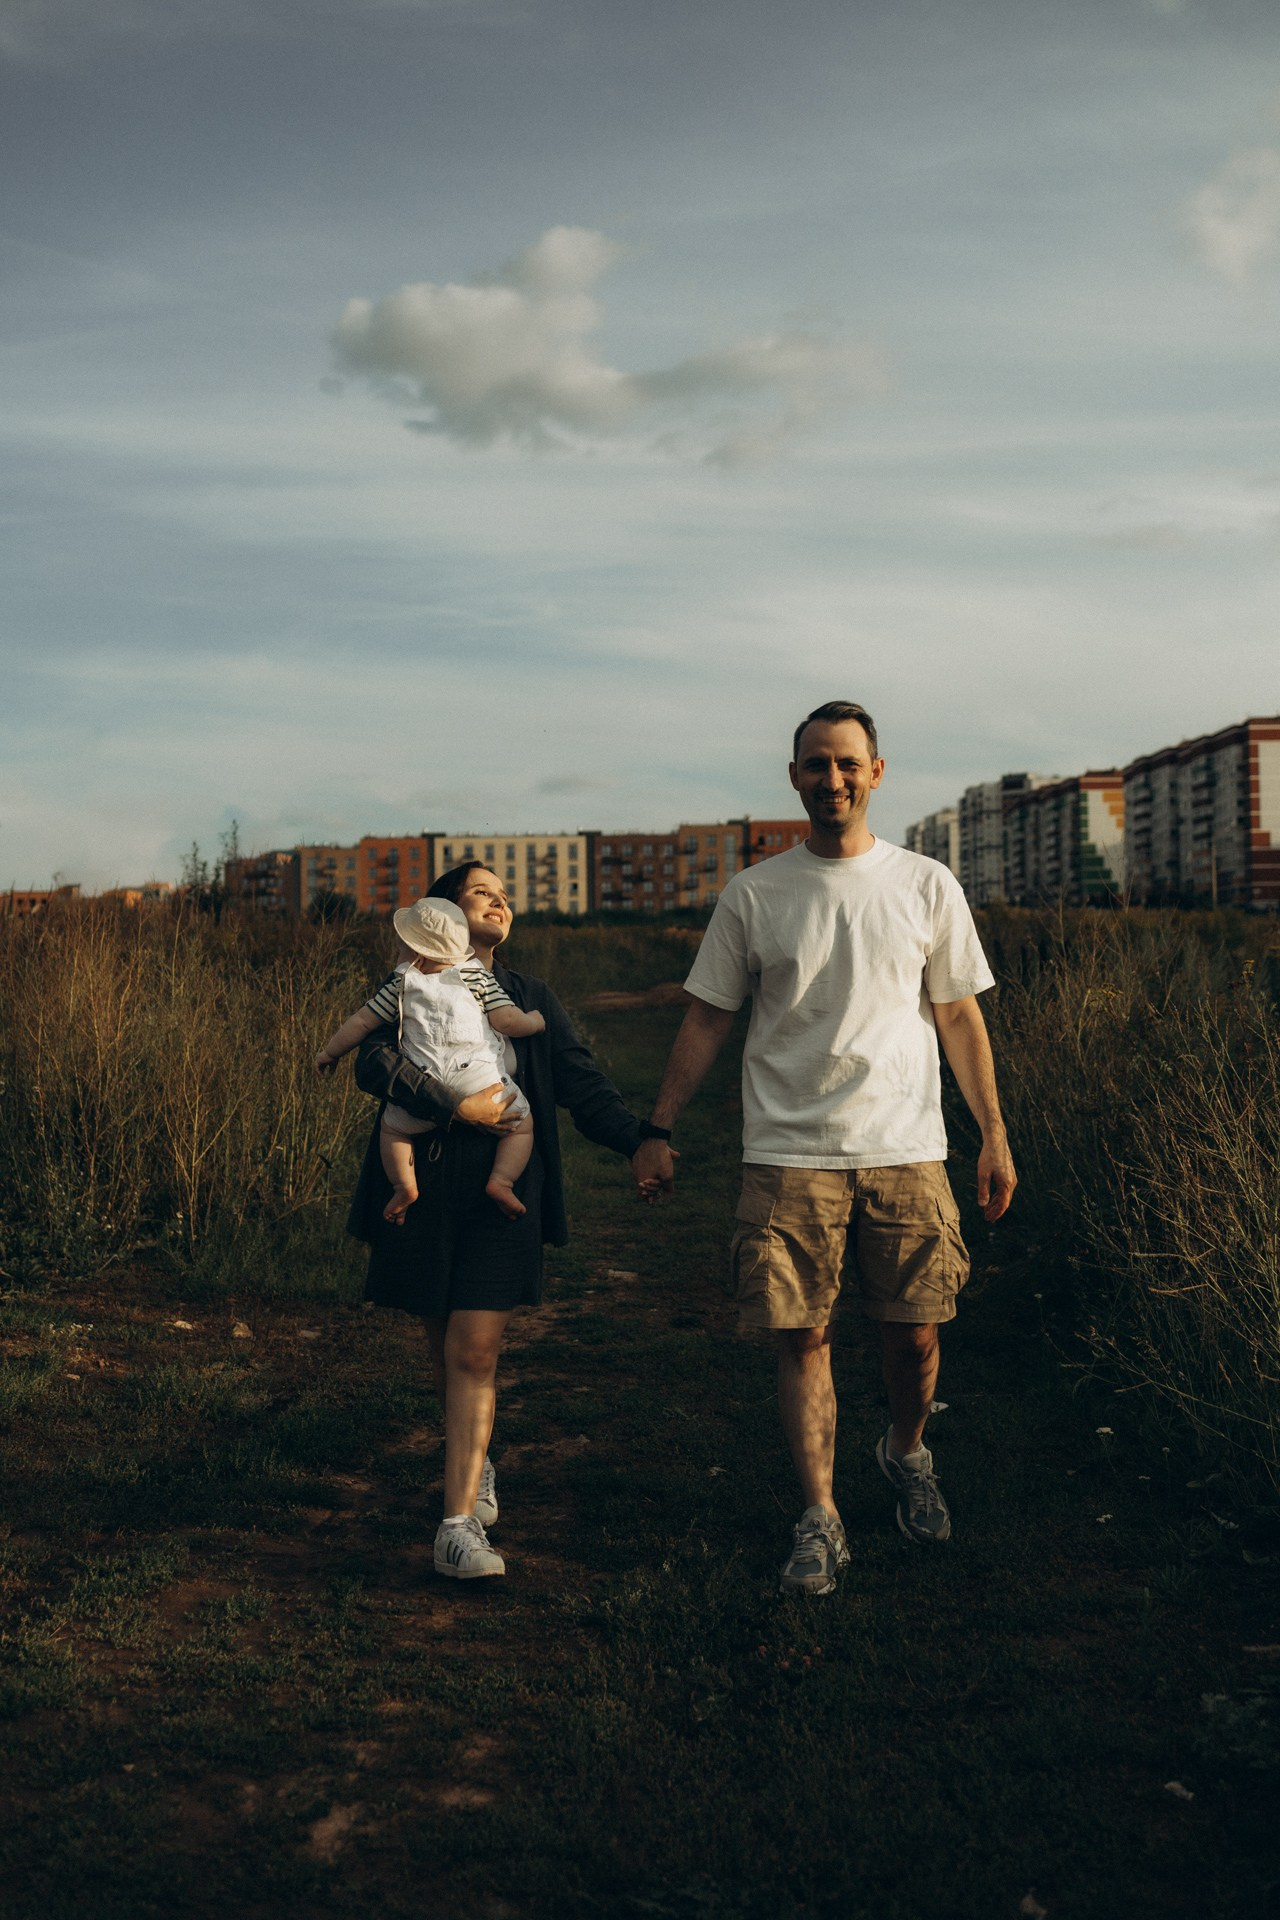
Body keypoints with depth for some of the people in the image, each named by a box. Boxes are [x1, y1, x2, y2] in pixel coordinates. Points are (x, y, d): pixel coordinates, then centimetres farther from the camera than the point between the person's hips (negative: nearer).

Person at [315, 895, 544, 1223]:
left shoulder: (401, 983, 13)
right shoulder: (477, 975, 11)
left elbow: (362, 1022, 18)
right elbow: (507, 1022, 3)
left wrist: (329, 1052, 33)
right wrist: (535, 1021, 25)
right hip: (479, 1078, -1)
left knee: (392, 1125, 26)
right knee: (521, 1124, 18)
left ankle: (403, 1185, 11)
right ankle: (502, 1181, -2)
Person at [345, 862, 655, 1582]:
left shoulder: (532, 1000, 13)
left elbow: (583, 1083, 3)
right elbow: (375, 1062, -13)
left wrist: (638, 1140, -12)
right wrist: (457, 1105, -22)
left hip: (502, 1197, 0)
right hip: (425, 1194, 0)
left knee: (475, 1353, -8)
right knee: (446, 1349, 12)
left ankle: (460, 1526, -8)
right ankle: (476, 1463, 38)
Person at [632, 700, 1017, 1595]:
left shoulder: (928, 886, 5)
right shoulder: (753, 895, 4)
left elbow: (960, 1018, 9)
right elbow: (707, 1020, 9)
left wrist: (995, 1135, 5)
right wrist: (660, 1131, 6)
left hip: (906, 1151, 1)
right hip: (789, 1154, 0)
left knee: (915, 1334, 5)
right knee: (803, 1337, -1)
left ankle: (907, 1452, 34)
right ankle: (820, 1519, 9)